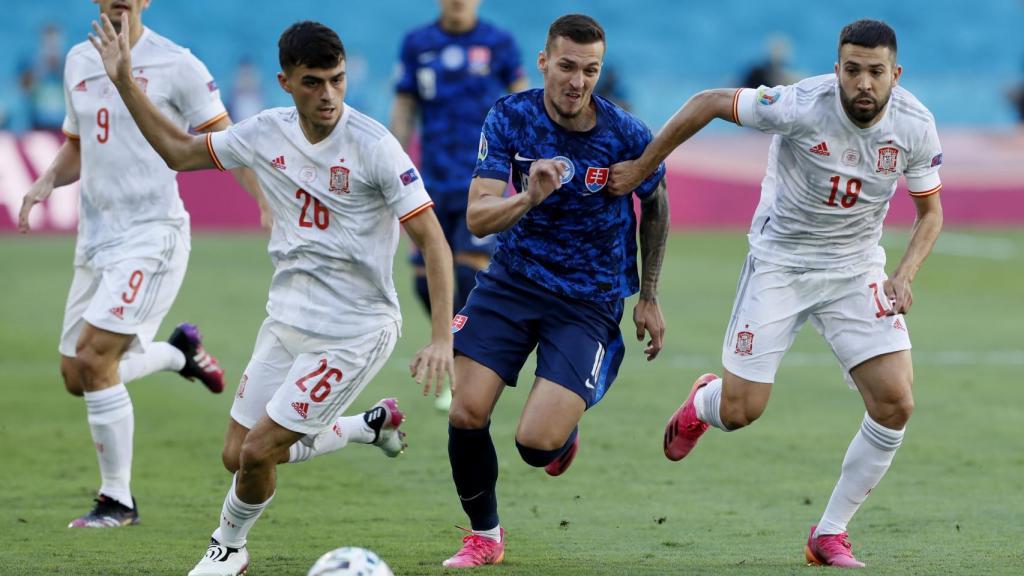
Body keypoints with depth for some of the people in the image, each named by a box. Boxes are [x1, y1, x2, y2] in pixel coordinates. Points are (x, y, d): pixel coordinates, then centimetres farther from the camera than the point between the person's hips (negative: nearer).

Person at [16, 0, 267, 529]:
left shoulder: (175, 65, -8)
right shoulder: (79, 63, 11)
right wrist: (47, 181, 3)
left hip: (153, 233, -7)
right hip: (96, 236, 7)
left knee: (94, 360, -17)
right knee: (76, 377, 7)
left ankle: (118, 502, -4)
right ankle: (180, 351, 34)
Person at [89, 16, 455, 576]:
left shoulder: (374, 146, -18)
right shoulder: (267, 133, -1)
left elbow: (433, 241, -18)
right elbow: (179, 151, 15)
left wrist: (441, 338, -26)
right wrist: (124, 81, 6)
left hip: (353, 333, -7)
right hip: (286, 321, 7)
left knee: (258, 451, -9)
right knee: (237, 455, 9)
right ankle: (371, 425, 29)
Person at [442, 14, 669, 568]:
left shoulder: (628, 136, -14)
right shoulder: (510, 117, -11)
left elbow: (655, 206, 7)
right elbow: (477, 218, -15)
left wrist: (649, 298, 13)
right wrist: (530, 198, -36)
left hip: (589, 303, -2)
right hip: (512, 281, 2)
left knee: (536, 444, -17)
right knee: (465, 415, -9)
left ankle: (565, 432, 24)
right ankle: (484, 536, 17)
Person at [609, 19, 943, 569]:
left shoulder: (916, 126, -13)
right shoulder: (802, 106, -25)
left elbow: (930, 212, 3)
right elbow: (709, 102, -12)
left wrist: (904, 273, -14)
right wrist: (641, 168, -7)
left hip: (857, 270, 3)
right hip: (779, 262, -3)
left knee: (895, 404, -13)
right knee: (739, 411, -4)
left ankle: (830, 534, 5)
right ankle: (701, 404, 38)